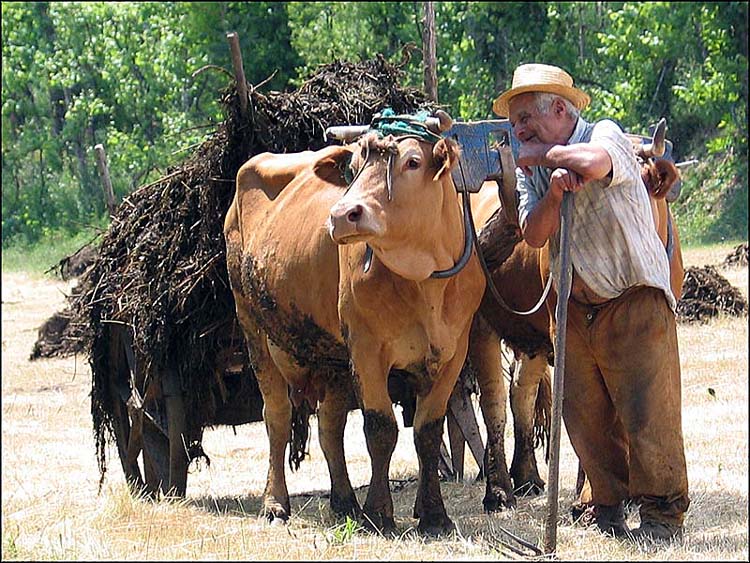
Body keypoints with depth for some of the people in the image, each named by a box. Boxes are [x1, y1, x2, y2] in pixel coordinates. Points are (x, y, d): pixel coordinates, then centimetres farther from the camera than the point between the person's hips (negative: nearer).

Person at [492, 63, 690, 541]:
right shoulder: (530, 173, 11)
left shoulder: (606, 134, -4)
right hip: (575, 308, 6)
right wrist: (554, 192, -23)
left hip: (635, 299, -6)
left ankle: (663, 515, -1)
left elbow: (593, 162, -30)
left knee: (646, 410, -8)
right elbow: (534, 234, -5)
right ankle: (606, 506, 19)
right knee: (586, 413, 6)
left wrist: (540, 155, -13)